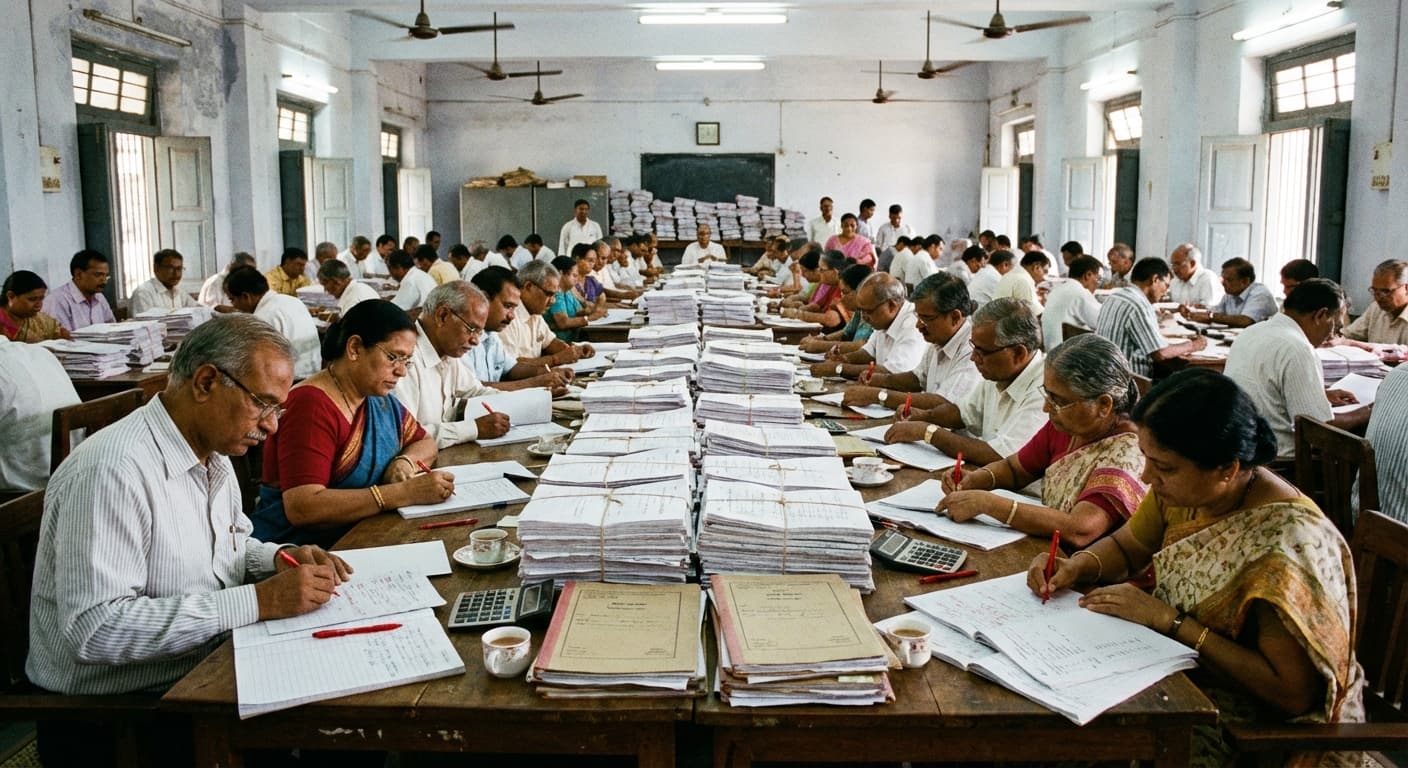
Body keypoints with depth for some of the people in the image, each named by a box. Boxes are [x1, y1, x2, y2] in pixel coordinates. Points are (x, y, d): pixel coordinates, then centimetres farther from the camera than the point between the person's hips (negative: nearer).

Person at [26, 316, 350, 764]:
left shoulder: (211, 452, 7)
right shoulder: (113, 470, -23)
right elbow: (94, 628, -29)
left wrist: (278, 559, -1)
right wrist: (258, 602, -29)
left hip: (203, 669, 8)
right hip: (111, 714, -8)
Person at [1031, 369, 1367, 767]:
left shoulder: (1288, 546, -28)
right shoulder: (1185, 489, -8)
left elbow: (1294, 693, -26)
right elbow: (1125, 547, 9)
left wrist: (1169, 620, -25)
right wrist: (1075, 567, -12)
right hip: (1182, 674, 6)